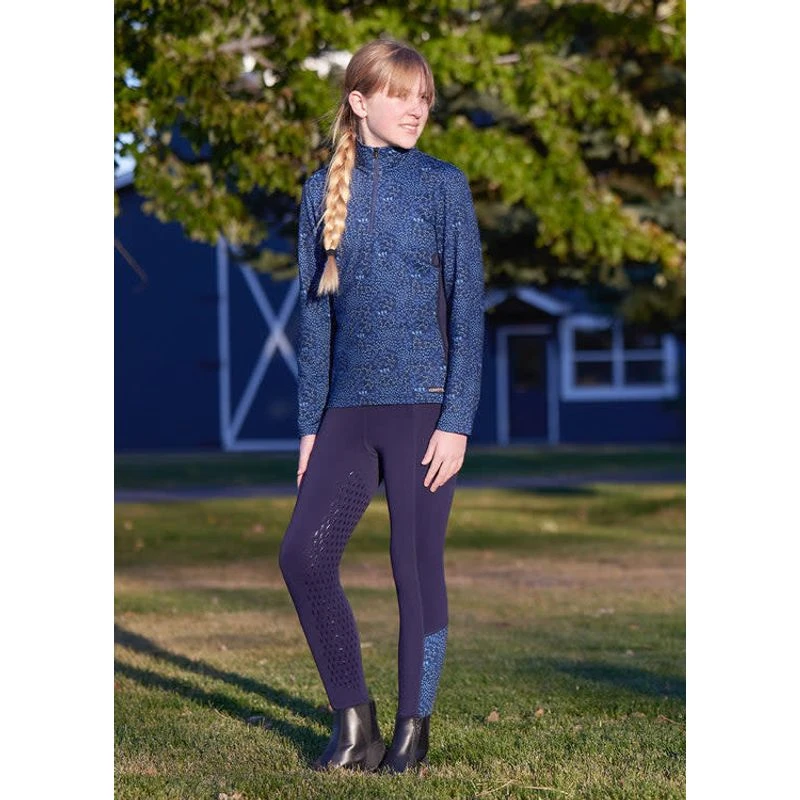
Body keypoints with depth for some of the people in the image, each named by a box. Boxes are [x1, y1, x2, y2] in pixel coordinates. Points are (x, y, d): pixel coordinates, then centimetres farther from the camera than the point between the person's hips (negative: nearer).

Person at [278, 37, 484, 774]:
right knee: (304, 553, -6)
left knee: (417, 567, 1)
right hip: (349, 409, 3)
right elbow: (316, 316, 12)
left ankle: (413, 729, 14)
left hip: (424, 405, -3)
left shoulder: (442, 186, 0)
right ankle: (353, 723, 6)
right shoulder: (324, 193, 9)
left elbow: (468, 308, -3)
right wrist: (311, 426, 8)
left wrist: (456, 421, -10)